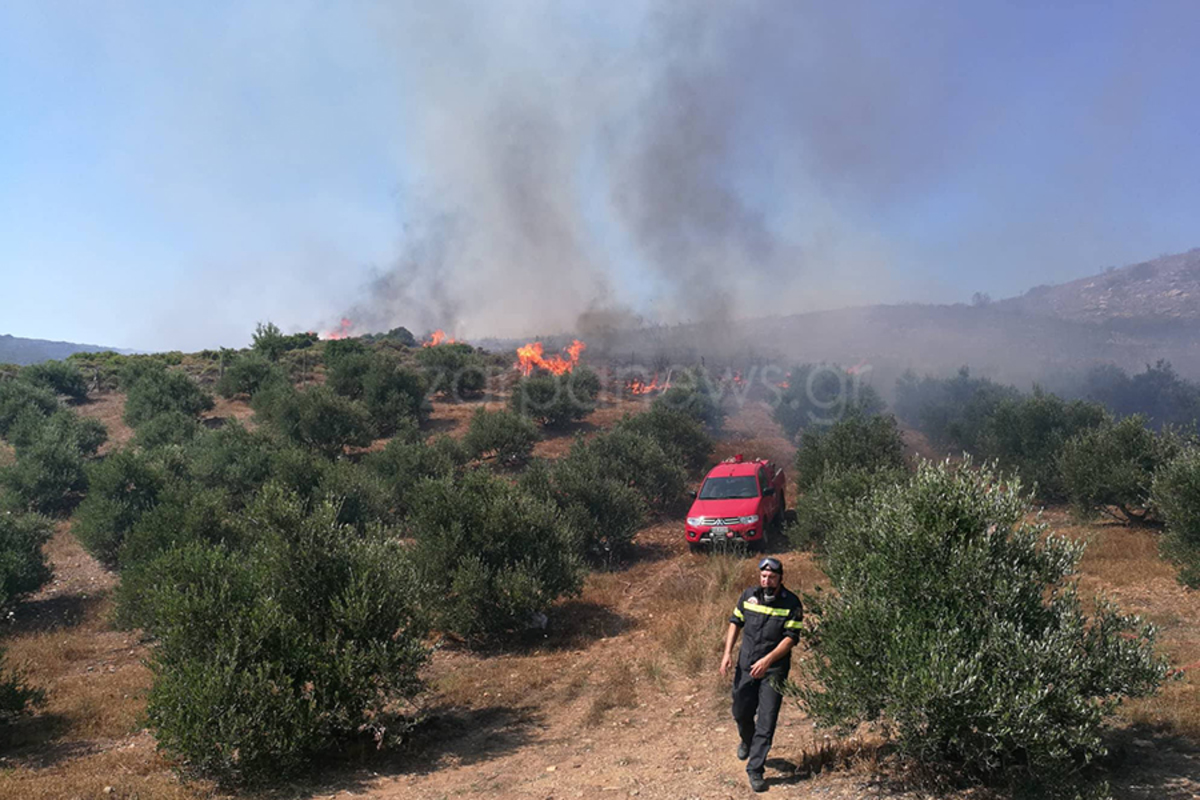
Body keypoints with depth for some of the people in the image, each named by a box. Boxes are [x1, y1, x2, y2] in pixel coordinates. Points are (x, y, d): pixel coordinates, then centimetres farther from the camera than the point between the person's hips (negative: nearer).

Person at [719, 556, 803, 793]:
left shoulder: (791, 603, -12)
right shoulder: (749, 596, -2)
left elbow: (791, 638, -15)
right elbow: (735, 622, 10)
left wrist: (767, 660, -25)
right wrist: (727, 653, 1)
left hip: (774, 669, -3)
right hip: (746, 666, 4)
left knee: (766, 721, -5)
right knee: (741, 713, 16)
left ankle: (755, 770, 4)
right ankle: (747, 741, 48)